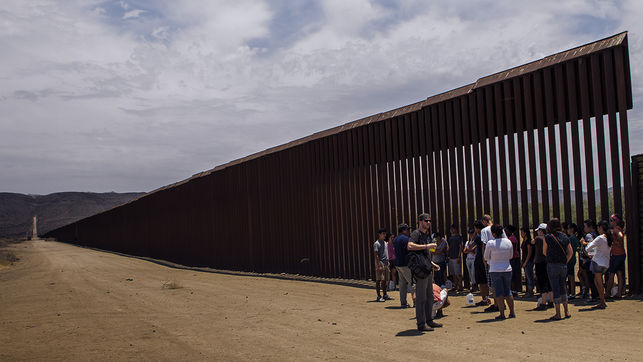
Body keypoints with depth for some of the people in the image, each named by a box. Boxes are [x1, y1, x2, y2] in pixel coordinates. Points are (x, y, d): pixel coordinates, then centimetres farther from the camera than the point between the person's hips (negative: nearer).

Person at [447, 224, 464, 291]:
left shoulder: (459, 237, -4)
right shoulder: (450, 237, 16)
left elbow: (461, 247, -9)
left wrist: (459, 257, -15)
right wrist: (448, 255, 12)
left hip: (456, 257, -7)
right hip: (451, 257, 7)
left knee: (458, 273, -6)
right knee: (453, 274, 9)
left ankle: (460, 286, -2)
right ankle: (455, 286, 14)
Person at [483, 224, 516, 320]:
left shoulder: (490, 243, -12)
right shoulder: (508, 242, 0)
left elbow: (486, 257, -2)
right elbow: (511, 256, 12)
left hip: (495, 270, -4)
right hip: (507, 269, 4)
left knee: (499, 292, 1)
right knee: (508, 291, 15)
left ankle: (502, 314, 2)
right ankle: (512, 312, 18)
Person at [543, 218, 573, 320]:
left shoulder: (548, 237, -7)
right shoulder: (565, 237, 6)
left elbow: (544, 252, 2)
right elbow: (570, 252, 6)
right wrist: (565, 261, 12)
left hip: (552, 265, -5)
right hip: (563, 266, 5)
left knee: (555, 289, -1)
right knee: (562, 288, 17)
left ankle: (558, 314, 1)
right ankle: (566, 311, 18)